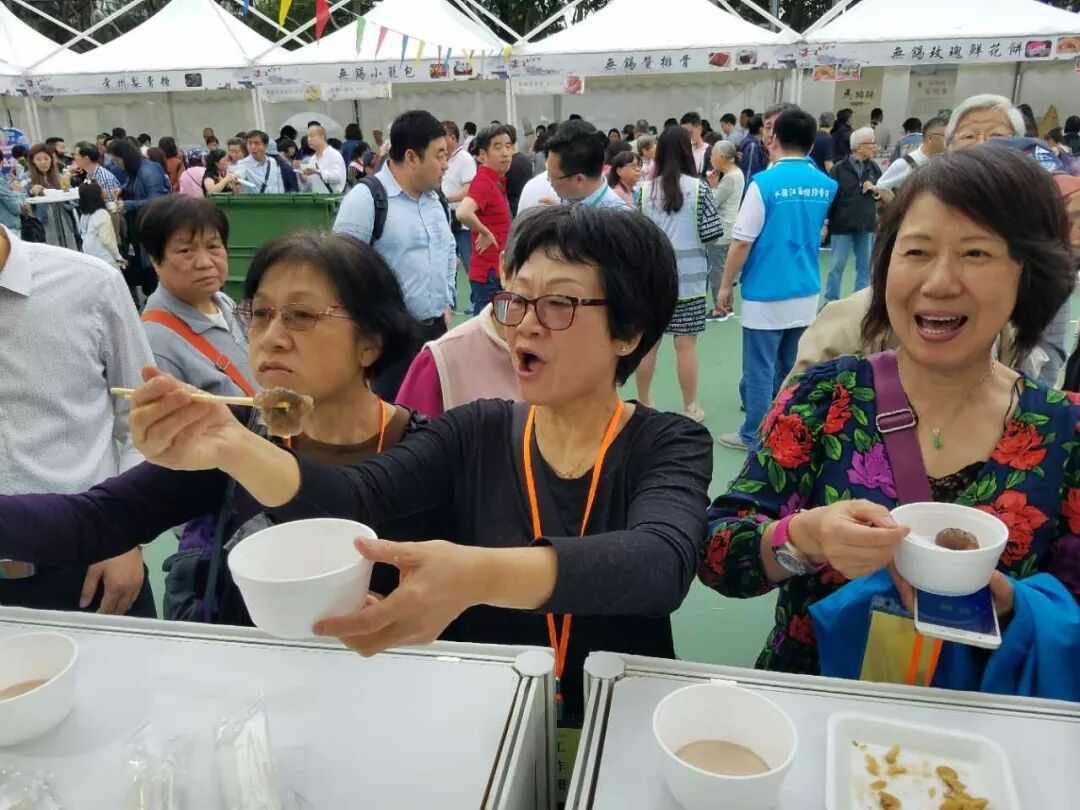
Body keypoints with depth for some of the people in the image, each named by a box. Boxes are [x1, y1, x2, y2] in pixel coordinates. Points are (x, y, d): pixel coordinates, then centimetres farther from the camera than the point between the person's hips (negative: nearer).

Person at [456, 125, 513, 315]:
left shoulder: (497, 181, 10)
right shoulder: (484, 182, -18)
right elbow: (463, 213, -37)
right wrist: (484, 232, -23)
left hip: (497, 269, 9)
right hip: (489, 272, -9)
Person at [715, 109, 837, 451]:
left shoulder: (765, 182, -13)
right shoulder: (827, 185, 4)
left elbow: (742, 242, -13)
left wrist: (725, 286, -4)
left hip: (766, 294, -6)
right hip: (806, 293, 6)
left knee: (760, 369, 4)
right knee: (792, 368, 16)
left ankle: (755, 437, 13)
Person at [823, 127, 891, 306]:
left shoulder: (874, 168, 7)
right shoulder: (839, 168, -5)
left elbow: (890, 198, 10)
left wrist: (876, 189, -9)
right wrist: (824, 223, -9)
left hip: (867, 227, 4)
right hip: (842, 226, -4)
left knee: (865, 268, 9)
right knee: (837, 268, 3)